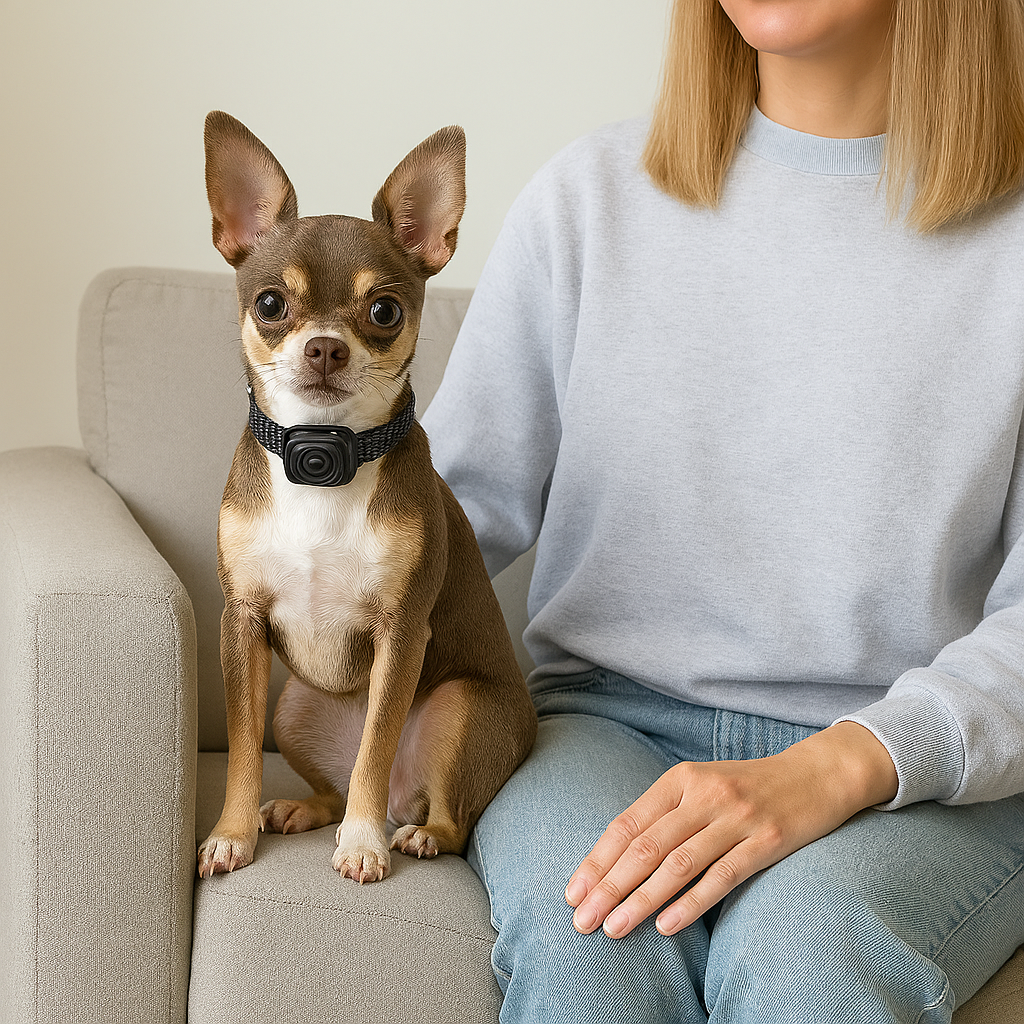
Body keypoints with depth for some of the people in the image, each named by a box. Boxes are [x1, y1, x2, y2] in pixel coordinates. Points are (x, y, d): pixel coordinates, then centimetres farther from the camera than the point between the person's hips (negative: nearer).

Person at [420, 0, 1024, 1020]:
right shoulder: (591, 195, 6)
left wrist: (828, 772, -26)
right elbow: (463, 496, 12)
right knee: (582, 942, -31)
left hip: (927, 766, -1)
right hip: (608, 713, 2)